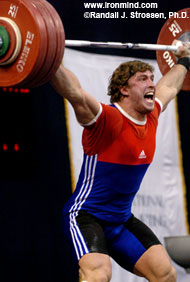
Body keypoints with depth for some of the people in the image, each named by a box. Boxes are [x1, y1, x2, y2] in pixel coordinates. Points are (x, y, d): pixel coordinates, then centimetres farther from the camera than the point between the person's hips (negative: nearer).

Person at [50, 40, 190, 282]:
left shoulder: (151, 117, 4)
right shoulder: (108, 120, -19)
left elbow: (169, 87, 24)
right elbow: (75, 93, -34)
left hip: (122, 220, 8)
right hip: (86, 216, -8)